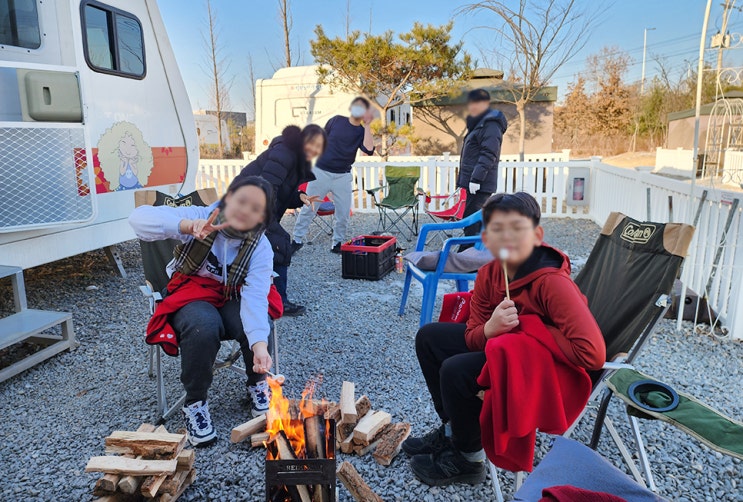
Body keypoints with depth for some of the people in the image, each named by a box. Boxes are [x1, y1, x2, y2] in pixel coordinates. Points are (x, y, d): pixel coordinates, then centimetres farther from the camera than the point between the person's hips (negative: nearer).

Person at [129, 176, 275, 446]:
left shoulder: (260, 247, -15)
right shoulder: (201, 217, -17)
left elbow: (255, 297, -28)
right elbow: (139, 218, -29)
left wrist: (259, 343, -46)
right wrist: (187, 225, -48)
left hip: (232, 301, 2)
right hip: (189, 297, -1)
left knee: (256, 324, -31)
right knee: (203, 326, -36)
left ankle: (257, 384, 2)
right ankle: (195, 403, -10)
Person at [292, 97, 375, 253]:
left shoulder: (362, 131, 1)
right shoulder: (337, 120, 3)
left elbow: (369, 150, -19)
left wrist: (367, 125, -15)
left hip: (343, 176, 1)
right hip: (321, 171, -1)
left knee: (343, 213, 2)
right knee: (308, 208, 2)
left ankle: (338, 242, 19)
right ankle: (297, 240, 11)